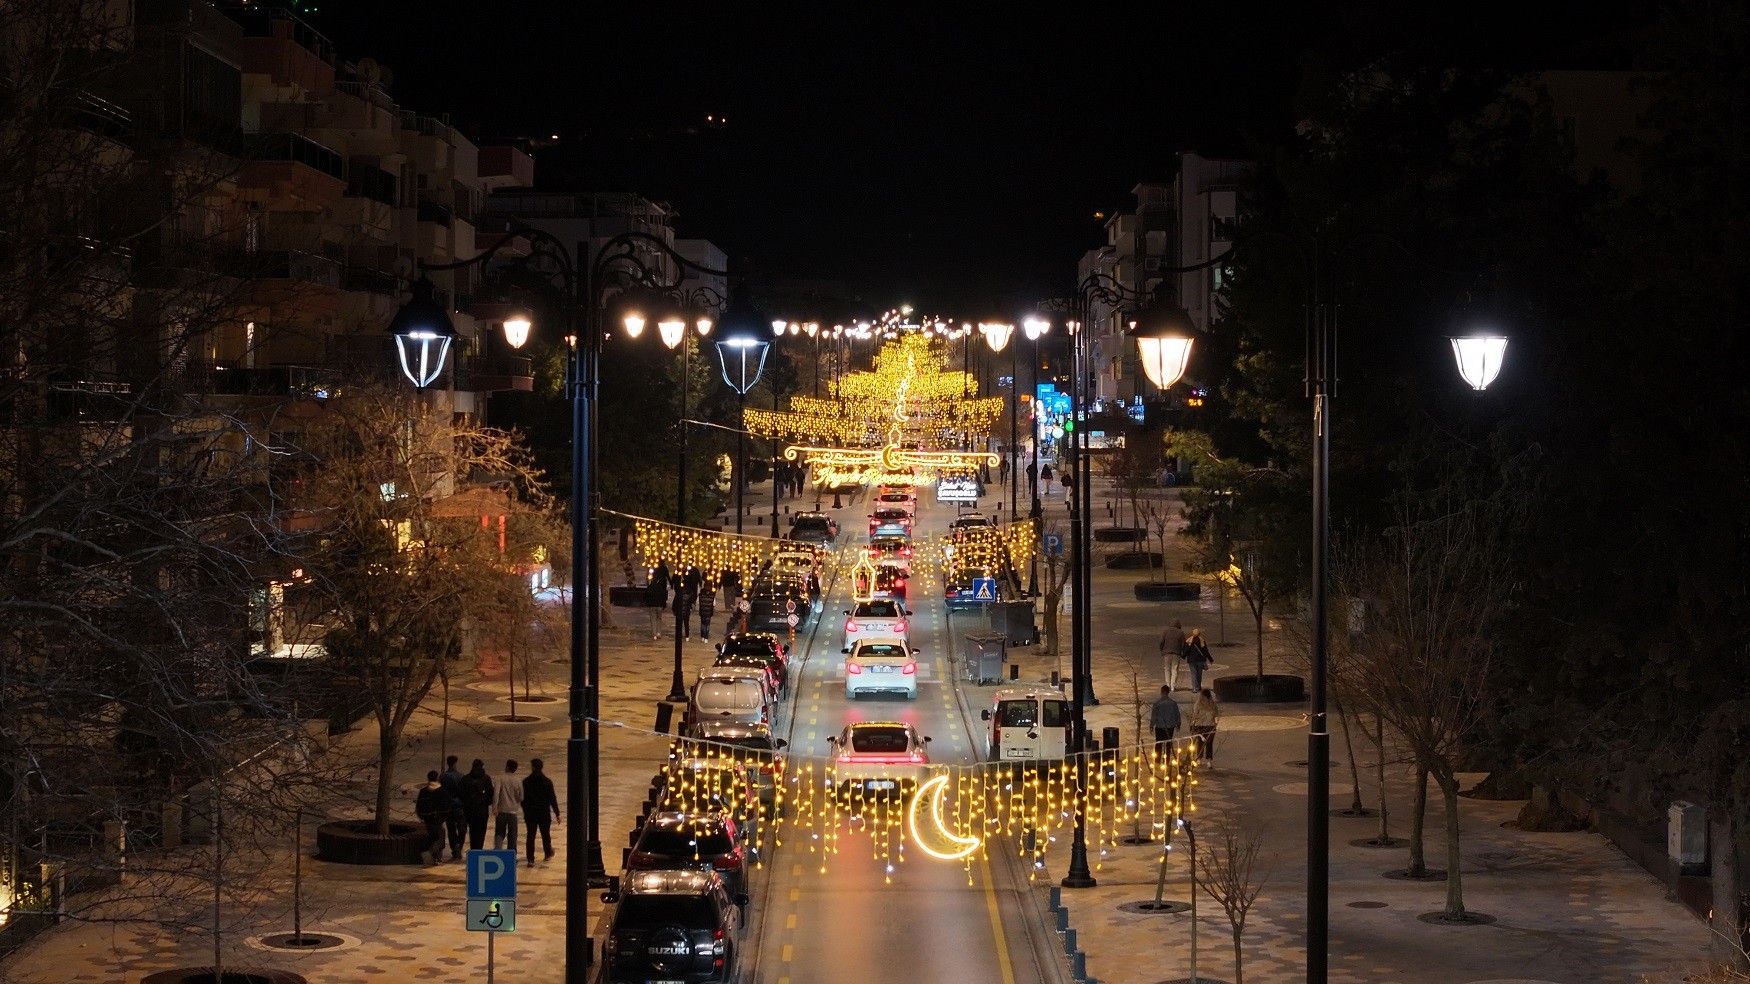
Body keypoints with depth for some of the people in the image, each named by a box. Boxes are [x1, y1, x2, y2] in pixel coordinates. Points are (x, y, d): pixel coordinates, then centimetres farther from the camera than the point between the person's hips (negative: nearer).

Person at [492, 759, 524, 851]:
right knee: (512, 836, 9)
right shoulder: (518, 781, -1)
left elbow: (496, 793, -18)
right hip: (513, 811, 1)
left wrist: (494, 807, -16)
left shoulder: (501, 779, -6)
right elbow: (521, 797, 0)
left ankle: (497, 849, -14)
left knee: (499, 834, 7)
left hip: (502, 810, -1)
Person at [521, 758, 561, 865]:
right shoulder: (547, 782, -6)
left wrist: (525, 810, 16)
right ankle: (548, 854, 35)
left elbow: (522, 798, 1)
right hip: (544, 813, 1)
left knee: (531, 836, 1)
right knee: (545, 834, 18)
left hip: (530, 813, -1)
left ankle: (531, 859, -7)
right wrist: (557, 813, 0)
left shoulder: (526, 782, -6)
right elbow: (552, 799, -5)